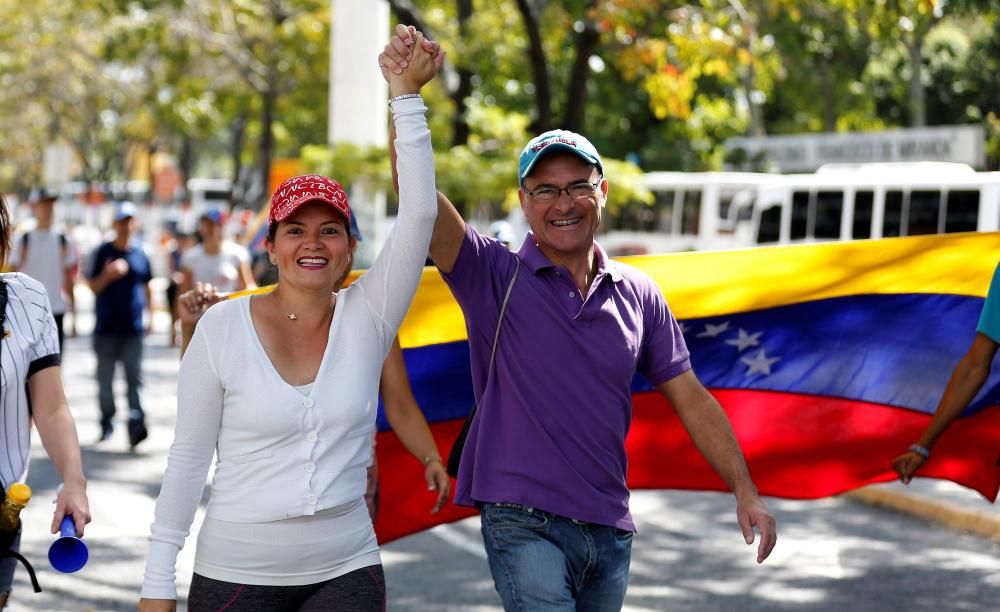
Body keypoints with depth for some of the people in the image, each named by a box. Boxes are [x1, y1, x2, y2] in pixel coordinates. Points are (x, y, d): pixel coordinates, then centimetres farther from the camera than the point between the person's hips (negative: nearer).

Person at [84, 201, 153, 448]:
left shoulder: (140, 254, 10)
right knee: (105, 379, 6)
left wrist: (148, 314, 11)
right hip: (106, 325, -1)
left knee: (134, 377, -8)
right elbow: (94, 286, 1)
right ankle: (107, 423, 17)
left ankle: (136, 423, -15)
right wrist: (108, 275, -19)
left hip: (133, 327, 1)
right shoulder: (102, 252, 3)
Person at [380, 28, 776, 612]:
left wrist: (746, 491, 5)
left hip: (610, 530, 5)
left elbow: (691, 398, 11)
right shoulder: (494, 275, -4)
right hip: (525, 522, -5)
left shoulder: (639, 294, 8)